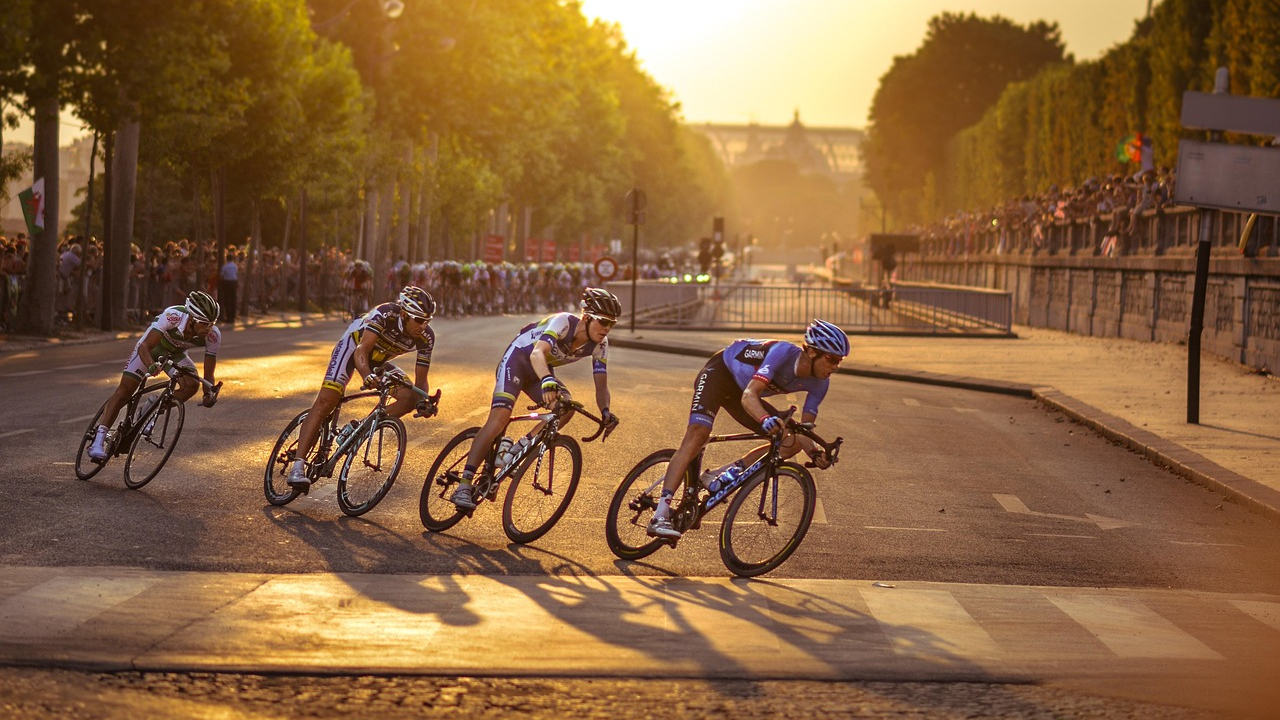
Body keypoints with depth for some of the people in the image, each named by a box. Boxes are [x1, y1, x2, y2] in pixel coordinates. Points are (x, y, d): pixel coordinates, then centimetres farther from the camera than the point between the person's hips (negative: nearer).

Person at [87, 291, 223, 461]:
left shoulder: (213, 336, -30)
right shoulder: (173, 316, -40)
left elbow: (208, 375, -22)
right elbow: (144, 346, -39)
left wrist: (210, 393, -43)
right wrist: (151, 365, -59)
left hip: (176, 354, 3)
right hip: (152, 347, -3)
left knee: (192, 384, -24)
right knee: (125, 389, -13)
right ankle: (100, 438, -10)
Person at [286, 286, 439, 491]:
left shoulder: (426, 337, -22)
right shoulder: (385, 314, -35)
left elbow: (420, 380, -17)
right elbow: (361, 351, -43)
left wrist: (423, 401, -38)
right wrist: (367, 376, -63)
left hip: (379, 360, 5)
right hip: (354, 345, -5)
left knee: (410, 397, -18)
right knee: (325, 402, -22)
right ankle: (298, 466, -26)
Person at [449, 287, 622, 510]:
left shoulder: (599, 344, -14)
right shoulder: (563, 322, -32)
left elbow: (601, 385, -13)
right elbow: (537, 353, -47)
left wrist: (605, 411, -34)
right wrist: (547, 381, -66)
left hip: (541, 371, 6)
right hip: (518, 358, -6)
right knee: (500, 415, -24)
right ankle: (464, 486, -27)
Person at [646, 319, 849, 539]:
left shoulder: (819, 383, -15)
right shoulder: (784, 353, -35)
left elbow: (803, 431, -12)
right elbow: (749, 396, -44)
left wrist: (815, 453, -33)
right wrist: (766, 419, -64)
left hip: (738, 391, 7)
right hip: (720, 371, -7)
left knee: (792, 444, -5)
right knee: (697, 435, -28)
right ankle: (660, 516, -33)